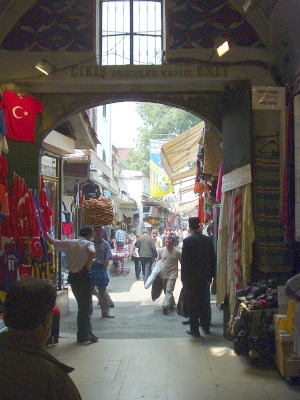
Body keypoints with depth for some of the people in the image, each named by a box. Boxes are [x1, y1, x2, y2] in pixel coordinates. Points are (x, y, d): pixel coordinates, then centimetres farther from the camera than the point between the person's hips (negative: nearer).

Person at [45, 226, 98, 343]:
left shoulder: (69, 243, 6)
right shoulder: (88, 244, -9)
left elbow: (52, 241, 12)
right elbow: (92, 252, -31)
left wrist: (45, 233, 27)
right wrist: (88, 264, -18)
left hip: (72, 277, 6)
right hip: (83, 277, -6)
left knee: (82, 305, 18)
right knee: (86, 307, 4)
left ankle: (86, 332, 25)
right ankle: (83, 335, 9)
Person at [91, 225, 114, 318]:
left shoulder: (105, 244, 5)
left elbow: (107, 259, 0)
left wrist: (103, 269, -11)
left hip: (101, 269, 0)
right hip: (90, 269, 0)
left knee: (102, 292, 8)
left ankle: (105, 312, 17)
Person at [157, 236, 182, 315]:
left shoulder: (177, 252, -8)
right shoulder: (161, 251, 2)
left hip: (172, 275, -5)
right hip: (163, 275, 5)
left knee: (169, 290, -16)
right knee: (166, 291, 15)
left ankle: (165, 306, -24)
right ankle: (172, 303, 33)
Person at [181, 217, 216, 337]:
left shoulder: (187, 241, -12)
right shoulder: (207, 240, 1)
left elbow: (184, 261, -11)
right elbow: (212, 259, 5)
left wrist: (183, 278, -3)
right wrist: (210, 275, 14)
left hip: (191, 277, -4)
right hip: (205, 277, 4)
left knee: (192, 303, 3)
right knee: (205, 302, 14)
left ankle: (194, 329, 6)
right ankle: (206, 326, 23)